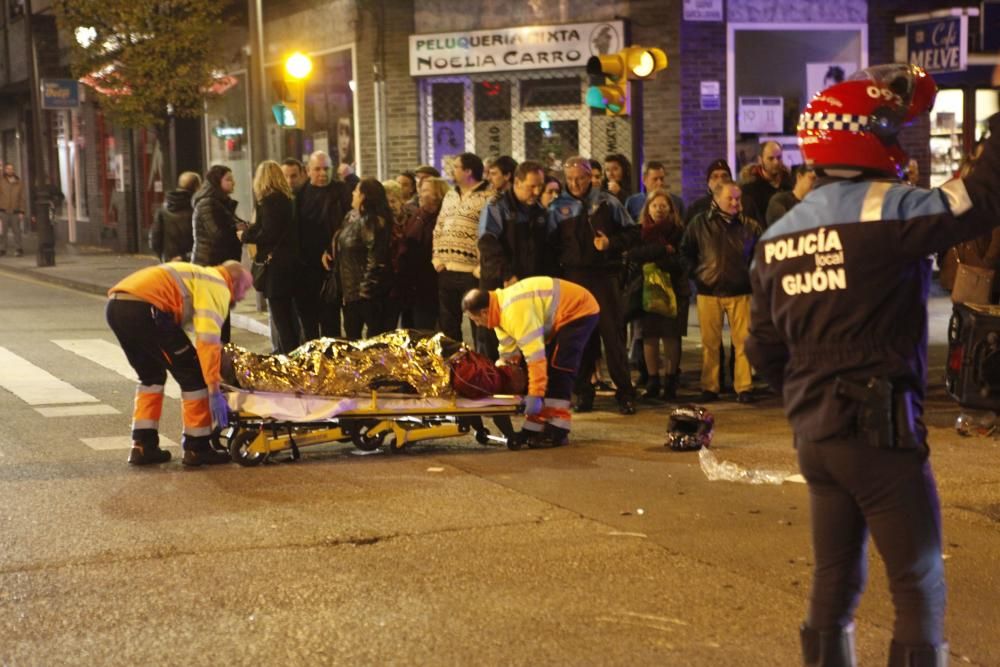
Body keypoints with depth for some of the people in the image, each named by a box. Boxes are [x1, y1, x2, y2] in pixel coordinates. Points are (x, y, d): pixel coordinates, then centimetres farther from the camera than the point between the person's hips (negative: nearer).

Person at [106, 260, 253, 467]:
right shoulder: (218, 285, 6)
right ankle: (197, 447, 11)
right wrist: (214, 391, -7)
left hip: (115, 307, 9)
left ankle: (143, 446, 24)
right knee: (193, 375, 4)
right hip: (146, 309, -9)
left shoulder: (197, 276, 34)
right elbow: (208, 340, -7)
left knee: (151, 375, 26)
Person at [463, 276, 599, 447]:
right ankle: (533, 427, 10)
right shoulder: (501, 310, 0)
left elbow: (535, 356, -35)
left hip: (579, 310, -10)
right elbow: (508, 354, 8)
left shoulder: (515, 312, -33)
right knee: (547, 367, 8)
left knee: (558, 369, -18)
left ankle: (557, 431, -16)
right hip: (560, 316, 10)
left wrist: (535, 395, -33)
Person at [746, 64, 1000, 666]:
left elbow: (765, 349, 13)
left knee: (836, 579, 17)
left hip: (813, 434, 7)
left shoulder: (777, 236, 8)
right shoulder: (887, 210, -14)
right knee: (919, 587, 3)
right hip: (882, 430, -7)